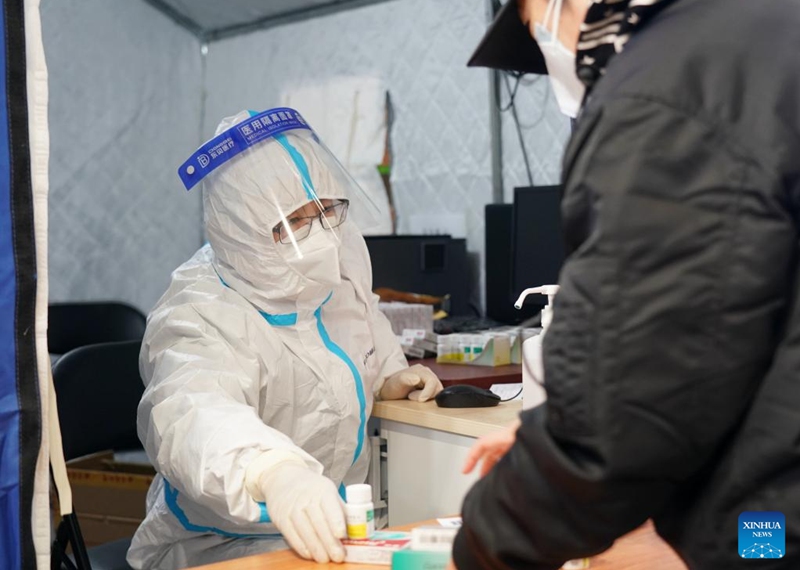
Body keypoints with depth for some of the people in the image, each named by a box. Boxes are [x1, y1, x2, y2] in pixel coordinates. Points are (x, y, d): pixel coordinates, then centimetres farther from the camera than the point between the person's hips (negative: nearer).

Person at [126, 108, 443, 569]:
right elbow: (190, 416, -46)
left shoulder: (338, 263, -1)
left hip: (332, 528, 6)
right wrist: (273, 472, -64)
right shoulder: (200, 318, -24)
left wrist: (389, 379, 5)